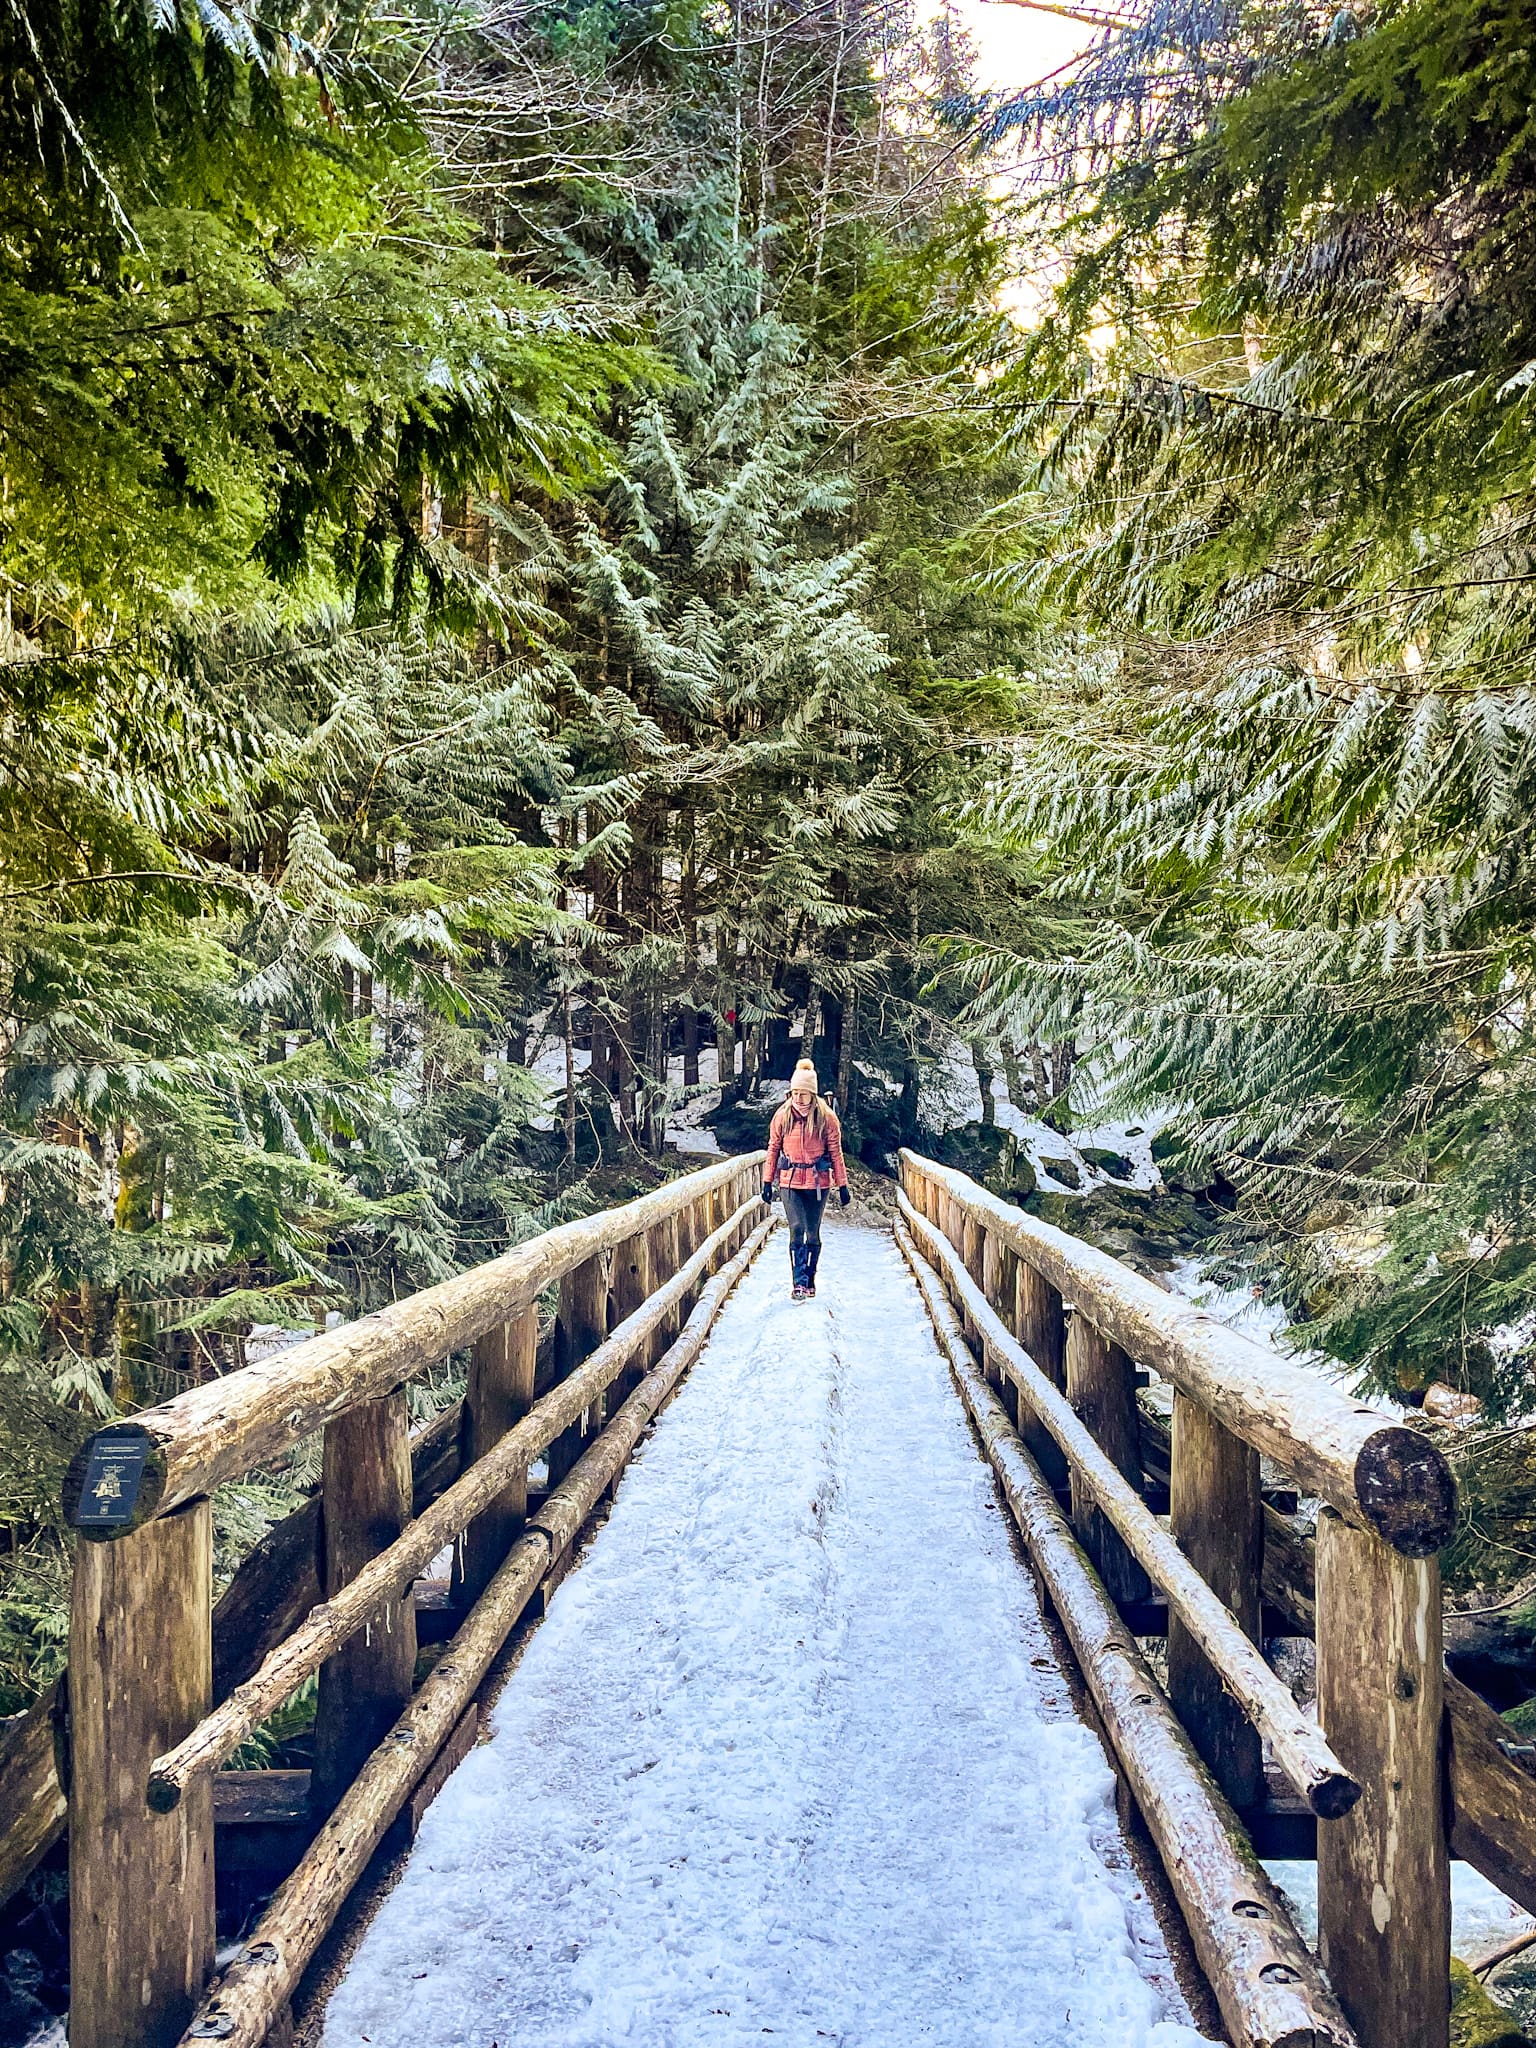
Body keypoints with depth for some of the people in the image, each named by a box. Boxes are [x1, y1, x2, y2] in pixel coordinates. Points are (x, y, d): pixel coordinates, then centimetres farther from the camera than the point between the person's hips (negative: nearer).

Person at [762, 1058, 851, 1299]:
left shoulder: (826, 1118, -5)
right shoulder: (782, 1116, -1)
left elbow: (836, 1152, 0)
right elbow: (773, 1149, 6)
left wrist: (842, 1185, 0)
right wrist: (767, 1182, 5)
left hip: (818, 1182, 0)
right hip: (790, 1181, 0)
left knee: (813, 1233, 7)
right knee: (797, 1230, -11)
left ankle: (810, 1280, 21)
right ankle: (798, 1283, -10)